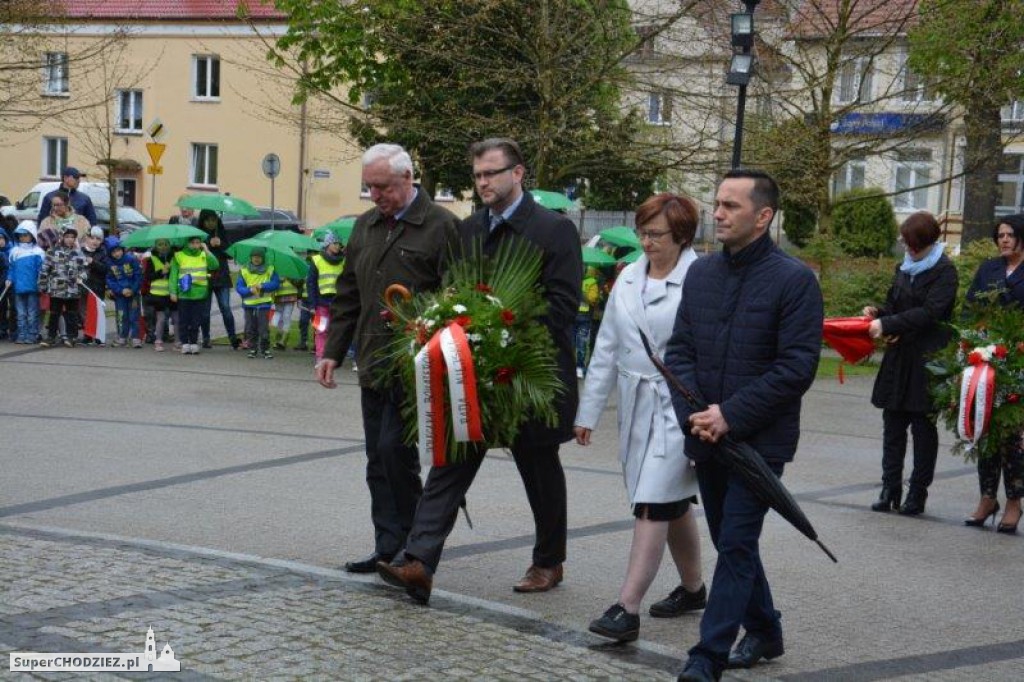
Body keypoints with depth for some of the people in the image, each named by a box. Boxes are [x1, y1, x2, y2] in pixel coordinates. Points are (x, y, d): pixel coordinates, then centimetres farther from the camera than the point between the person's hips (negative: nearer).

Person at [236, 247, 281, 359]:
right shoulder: (244, 270, 4)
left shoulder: (270, 270, 4)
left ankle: (265, 349, 4)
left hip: (263, 303, -2)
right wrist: (249, 290, -19)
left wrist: (262, 286, -16)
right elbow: (239, 287, -1)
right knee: (250, 328, 6)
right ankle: (252, 349, 16)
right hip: (249, 304, 2)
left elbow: (276, 284, -4)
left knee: (264, 328, -6)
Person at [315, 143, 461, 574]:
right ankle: (390, 548, 14)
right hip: (373, 365, 7)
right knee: (379, 461, 7)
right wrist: (333, 351, 13)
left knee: (394, 450, -11)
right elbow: (348, 296, 20)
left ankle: (409, 545, 5)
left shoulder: (441, 226, -6)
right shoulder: (365, 227, 16)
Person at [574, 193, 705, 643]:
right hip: (637, 406, 7)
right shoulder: (629, 278, 10)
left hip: (679, 408, -7)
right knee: (674, 504, 18)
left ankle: (627, 609, -11)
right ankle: (692, 589, 34)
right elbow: (607, 348, 14)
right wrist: (588, 410, 14)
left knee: (653, 505, -11)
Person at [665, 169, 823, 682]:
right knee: (731, 542, 16)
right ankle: (764, 631, 34)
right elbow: (679, 348, 7)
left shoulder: (794, 280, -11)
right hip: (707, 438, 6)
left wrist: (731, 416, -19)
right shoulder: (701, 273, 7)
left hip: (760, 440, -6)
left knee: (736, 546, -6)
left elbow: (797, 367, -15)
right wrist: (692, 412, -9)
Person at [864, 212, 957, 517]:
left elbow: (930, 313, -17)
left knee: (923, 426, 1)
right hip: (899, 356, 6)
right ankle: (890, 489, 9)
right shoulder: (904, 268, 13)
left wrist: (888, 324, -21)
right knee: (893, 423, 5)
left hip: (929, 358, -6)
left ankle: (917, 494, 8)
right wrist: (879, 313, 1)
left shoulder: (944, 271, -8)